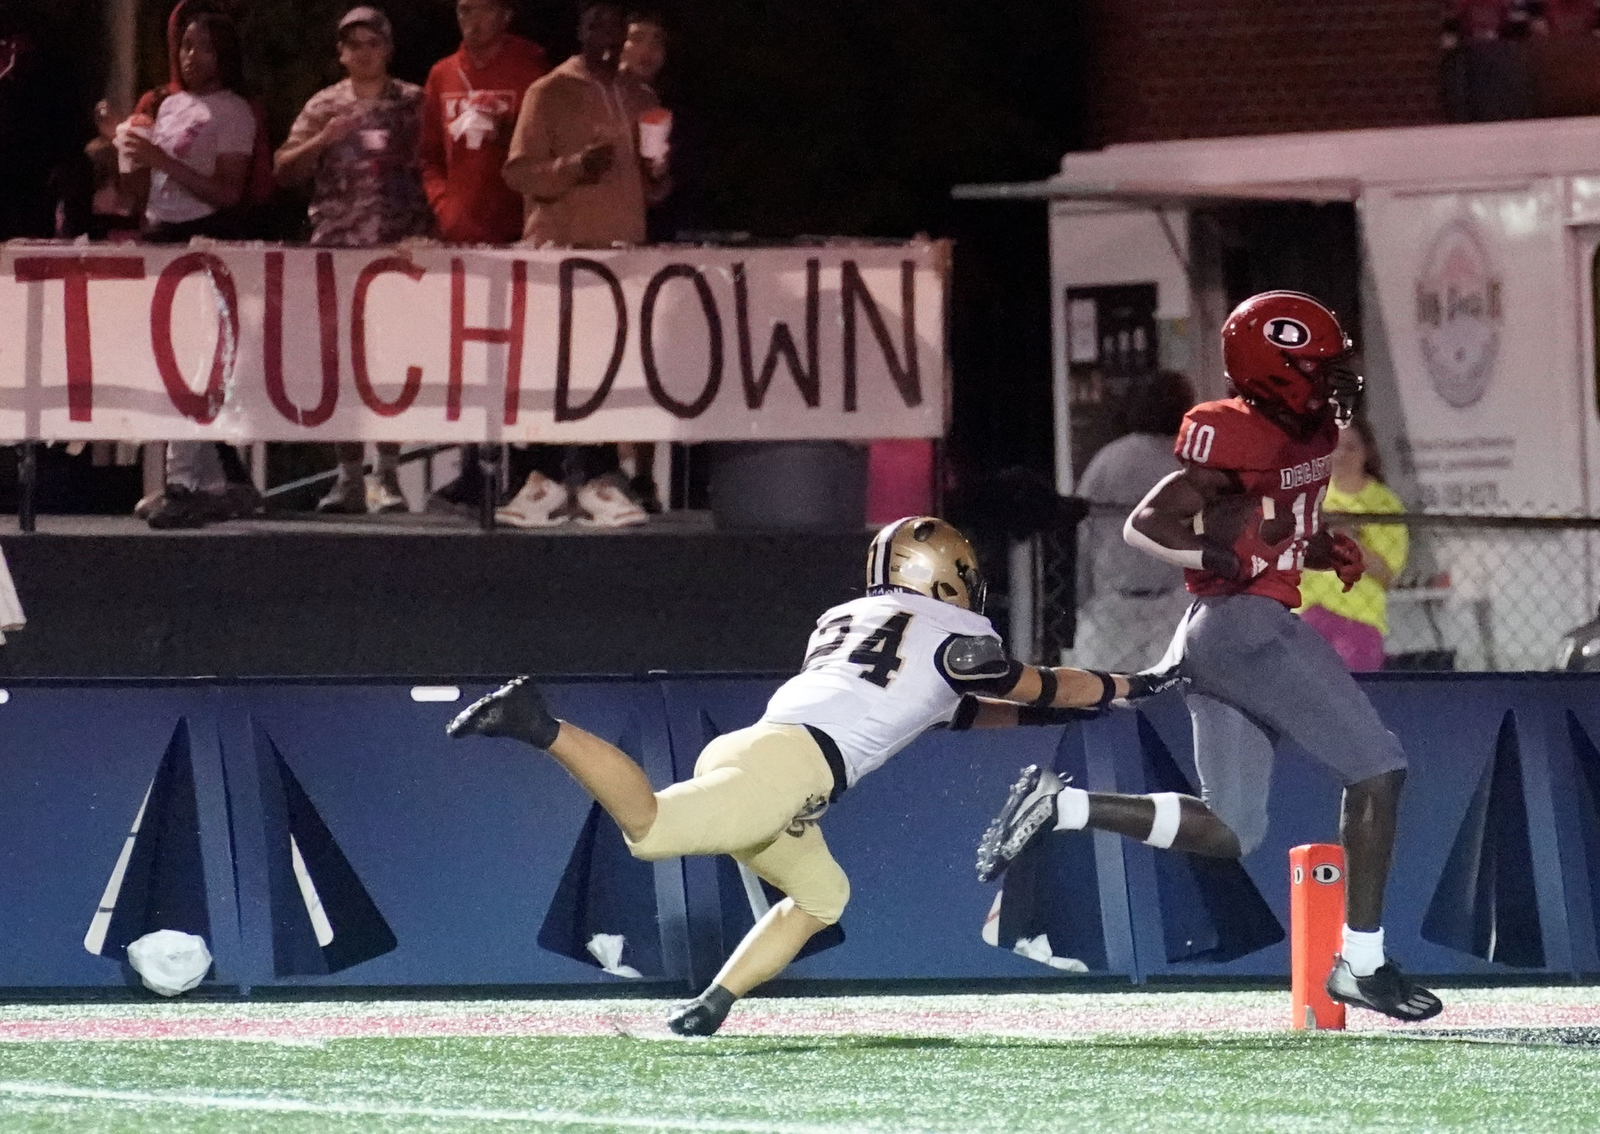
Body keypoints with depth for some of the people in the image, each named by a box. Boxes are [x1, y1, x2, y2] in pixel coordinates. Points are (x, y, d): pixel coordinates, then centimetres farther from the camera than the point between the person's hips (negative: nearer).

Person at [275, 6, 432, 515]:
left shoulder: (414, 104, 7)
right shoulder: (323, 107, 11)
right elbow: (284, 170, 8)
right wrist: (323, 139, -8)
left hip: (398, 246, -2)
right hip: (336, 247, 2)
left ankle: (388, 475, -1)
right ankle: (349, 477, 6)